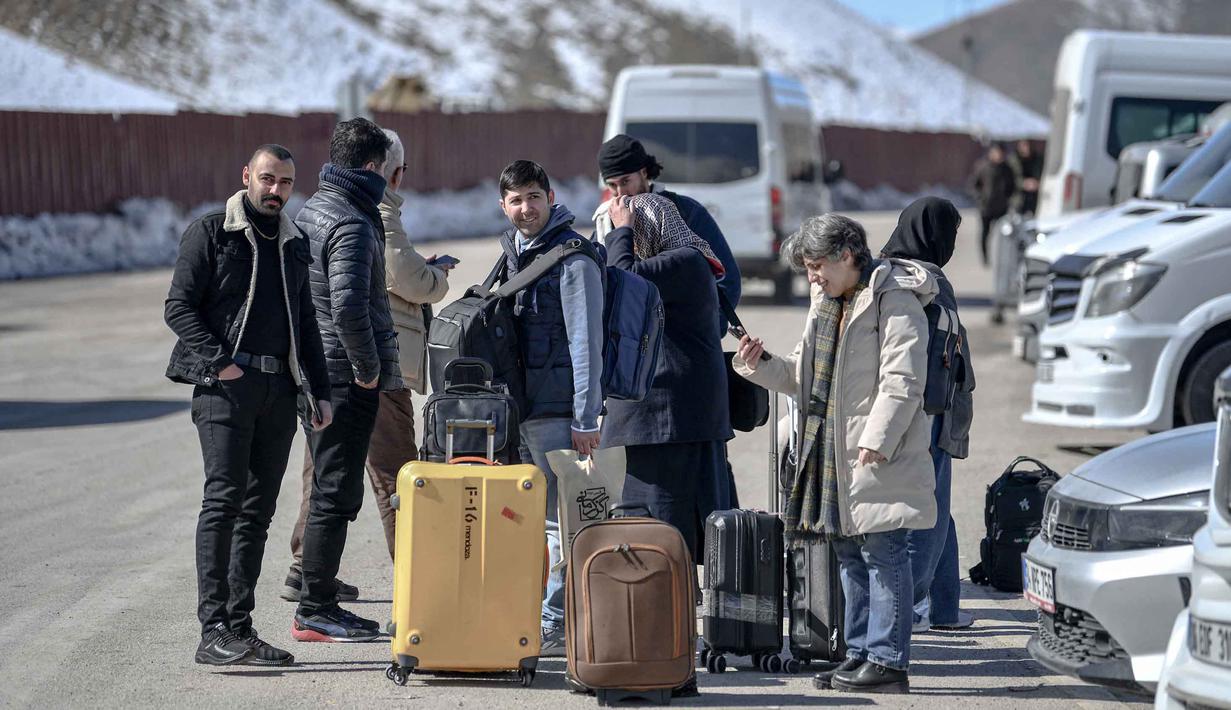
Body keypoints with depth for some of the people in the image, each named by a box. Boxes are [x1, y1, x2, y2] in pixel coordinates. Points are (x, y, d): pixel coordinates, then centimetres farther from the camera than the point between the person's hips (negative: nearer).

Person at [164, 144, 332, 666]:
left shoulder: (294, 244, 19)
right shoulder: (211, 233, 1)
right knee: (225, 497, -15)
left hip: (279, 389, 6)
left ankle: (240, 629, 6)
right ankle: (213, 630, -19)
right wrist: (218, 362, -15)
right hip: (225, 387, -6)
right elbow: (179, 306, -4)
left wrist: (320, 391, 17)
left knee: (258, 510, 4)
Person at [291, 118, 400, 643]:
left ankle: (321, 603, 21)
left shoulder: (309, 211, 13)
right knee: (337, 494, -4)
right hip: (346, 381, -10)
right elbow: (348, 306, -27)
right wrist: (368, 368, -16)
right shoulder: (351, 226, -17)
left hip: (314, 374, 10)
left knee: (331, 491, 16)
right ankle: (314, 612, -1)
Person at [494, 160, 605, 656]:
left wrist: (585, 418, -16)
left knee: (560, 519, -5)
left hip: (557, 409, -8)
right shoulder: (513, 253, 16)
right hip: (519, 407, 8)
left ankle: (557, 625, -2)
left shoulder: (573, 258, -9)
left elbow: (586, 341, -12)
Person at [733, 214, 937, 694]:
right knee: (850, 552, 12)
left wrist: (876, 439, -23)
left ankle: (887, 661, -7)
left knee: (882, 552, -8)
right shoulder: (829, 304, 18)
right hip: (833, 452, 9)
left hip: (878, 456, -9)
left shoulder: (894, 301, -11)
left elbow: (902, 381, -17)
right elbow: (805, 372, 23)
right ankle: (861, 653, 19)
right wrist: (760, 368, 5)